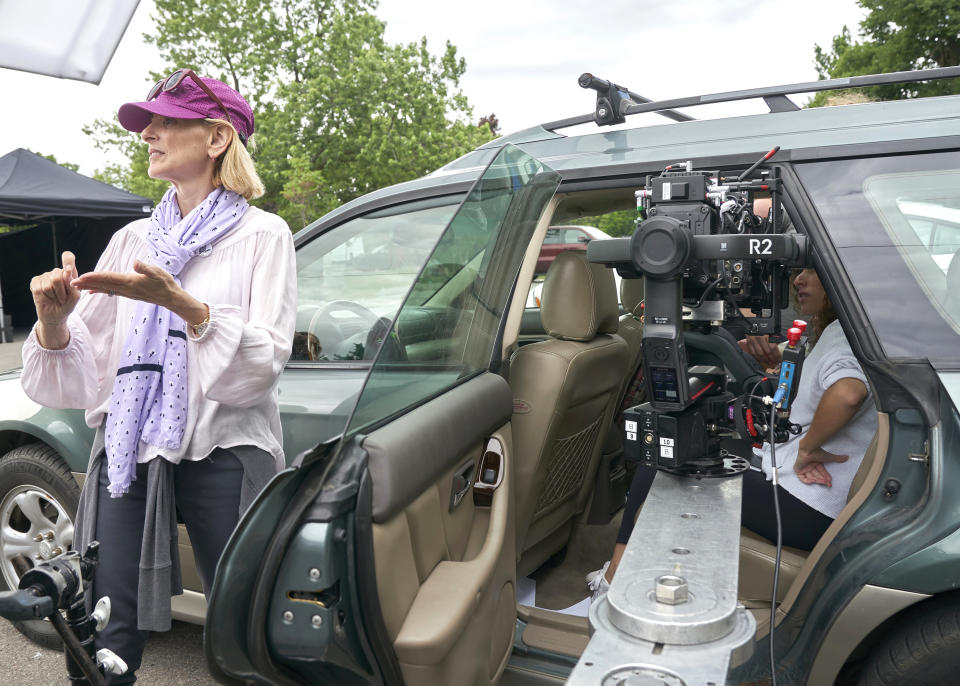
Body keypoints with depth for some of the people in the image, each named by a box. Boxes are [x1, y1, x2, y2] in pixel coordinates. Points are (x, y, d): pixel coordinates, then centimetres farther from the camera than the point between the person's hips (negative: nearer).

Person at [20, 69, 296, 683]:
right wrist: (54, 320, -10)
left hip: (224, 459, -4)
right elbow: (79, 374, 10)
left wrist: (183, 305, -24)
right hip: (129, 454, 4)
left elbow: (263, 363, -12)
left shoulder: (261, 235, 1)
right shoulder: (133, 239, 15)